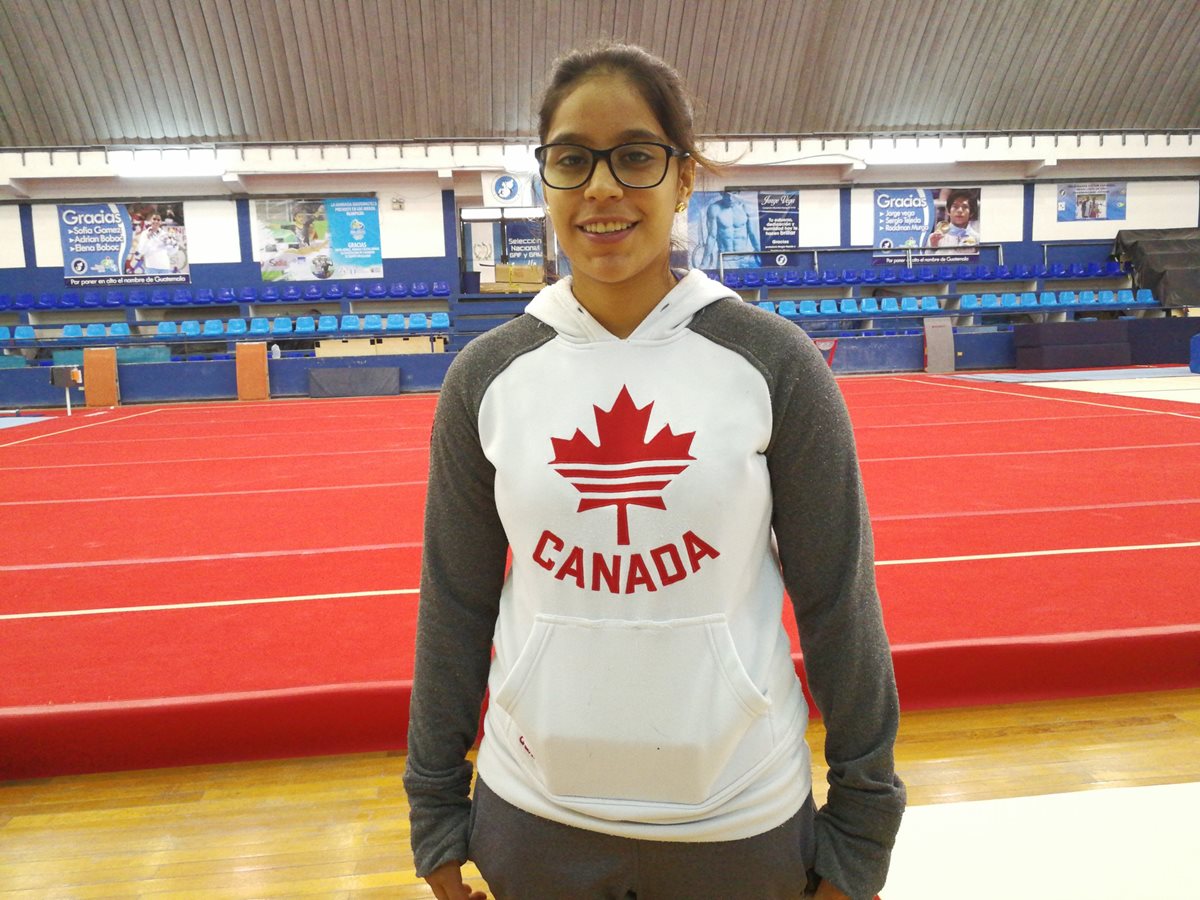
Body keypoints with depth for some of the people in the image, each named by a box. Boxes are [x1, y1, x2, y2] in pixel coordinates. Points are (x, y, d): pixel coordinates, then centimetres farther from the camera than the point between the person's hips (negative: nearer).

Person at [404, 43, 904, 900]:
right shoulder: (487, 376, -5)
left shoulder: (774, 362, -10)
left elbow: (839, 601, -6)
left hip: (742, 820, -1)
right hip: (532, 817, 2)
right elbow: (455, 605, 0)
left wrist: (861, 827, 0)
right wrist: (437, 813, 6)